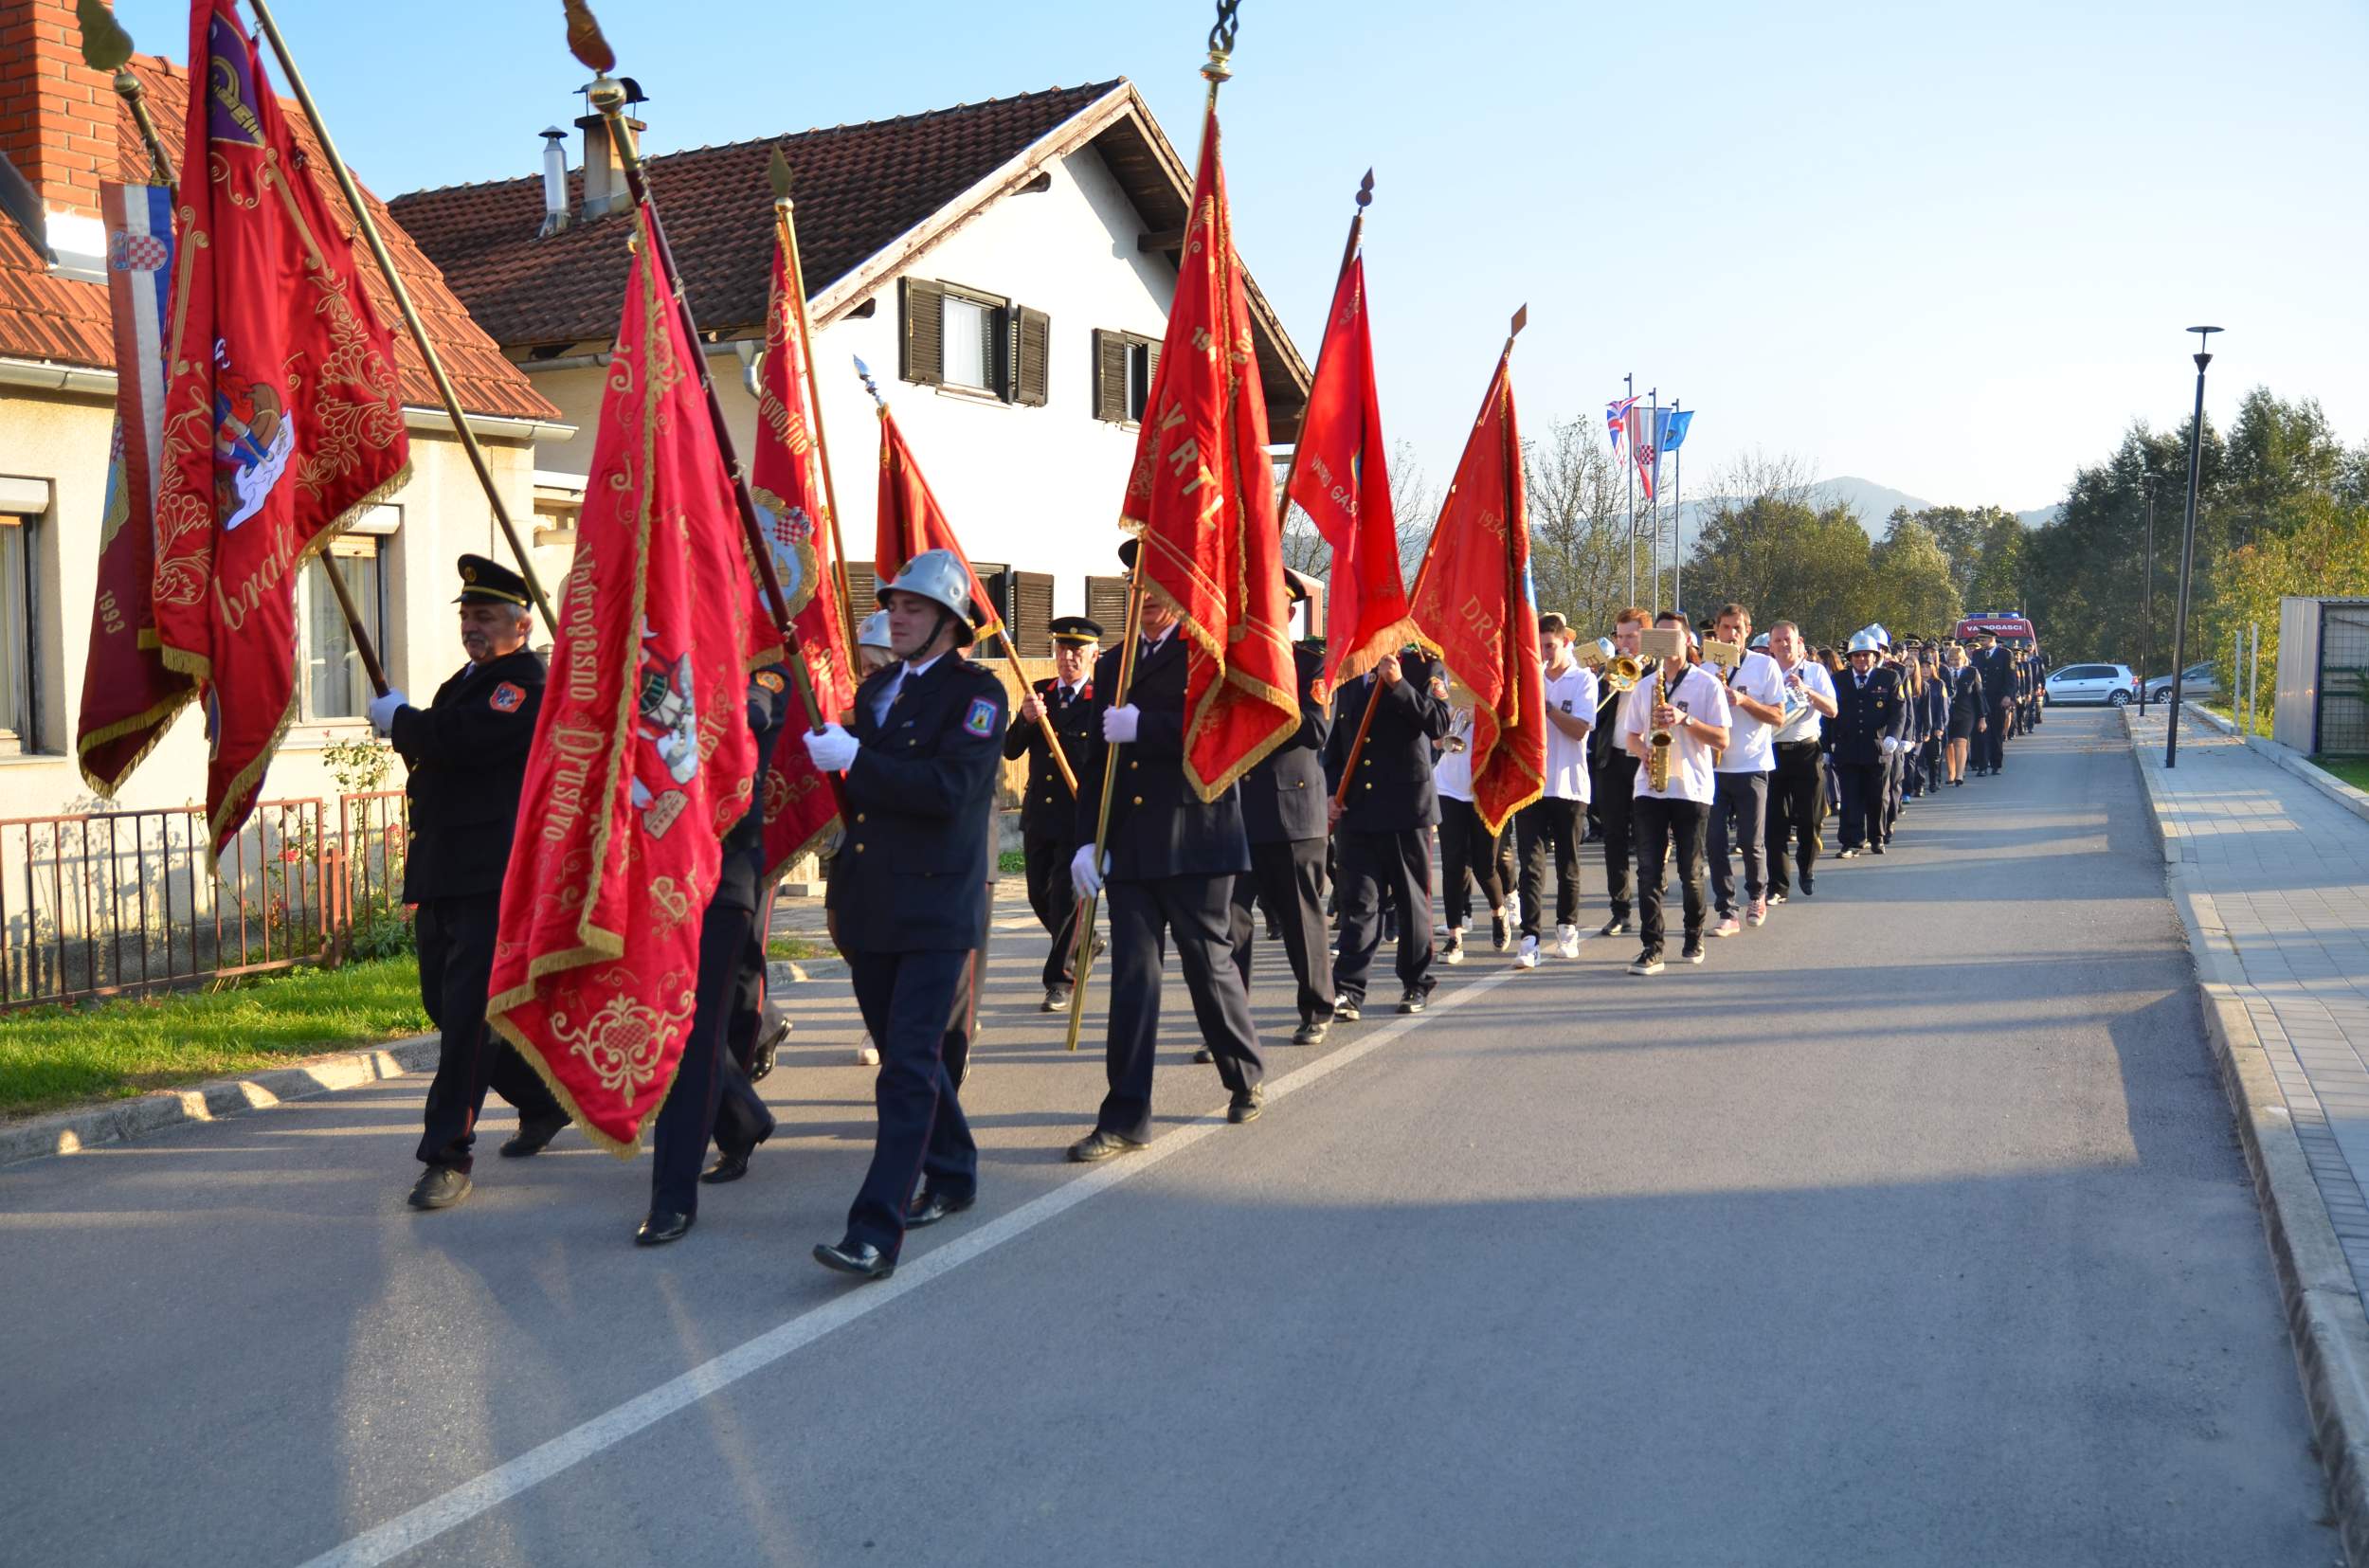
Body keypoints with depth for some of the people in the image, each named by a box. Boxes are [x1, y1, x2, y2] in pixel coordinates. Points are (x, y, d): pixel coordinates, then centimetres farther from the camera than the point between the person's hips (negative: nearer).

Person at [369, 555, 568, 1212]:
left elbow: (460, 738, -24)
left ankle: (448, 1154, -6)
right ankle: (544, 1102, 32)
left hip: (493, 878, -10)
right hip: (441, 874, 10)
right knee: (446, 1003, 16)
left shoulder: (528, 685, -11)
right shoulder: (467, 681, 21)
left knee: (467, 1011, -10)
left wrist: (399, 720, -8)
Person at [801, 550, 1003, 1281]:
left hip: (936, 907, -7)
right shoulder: (876, 688, 15)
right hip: (870, 904, 8)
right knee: (904, 1052, 16)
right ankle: (952, 1174, 35)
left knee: (909, 1068, -10)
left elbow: (949, 787, -21)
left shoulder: (977, 691, -7)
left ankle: (875, 1233, -13)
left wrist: (854, 760, -20)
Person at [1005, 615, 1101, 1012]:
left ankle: (1059, 980, 6)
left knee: (1067, 897, -4)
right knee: (1040, 896, 13)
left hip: (1081, 815, -5)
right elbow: (1010, 751, 3)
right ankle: (1082, 945, 38)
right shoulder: (1038, 693, 9)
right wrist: (1025, 720, -14)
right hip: (1038, 812, 5)